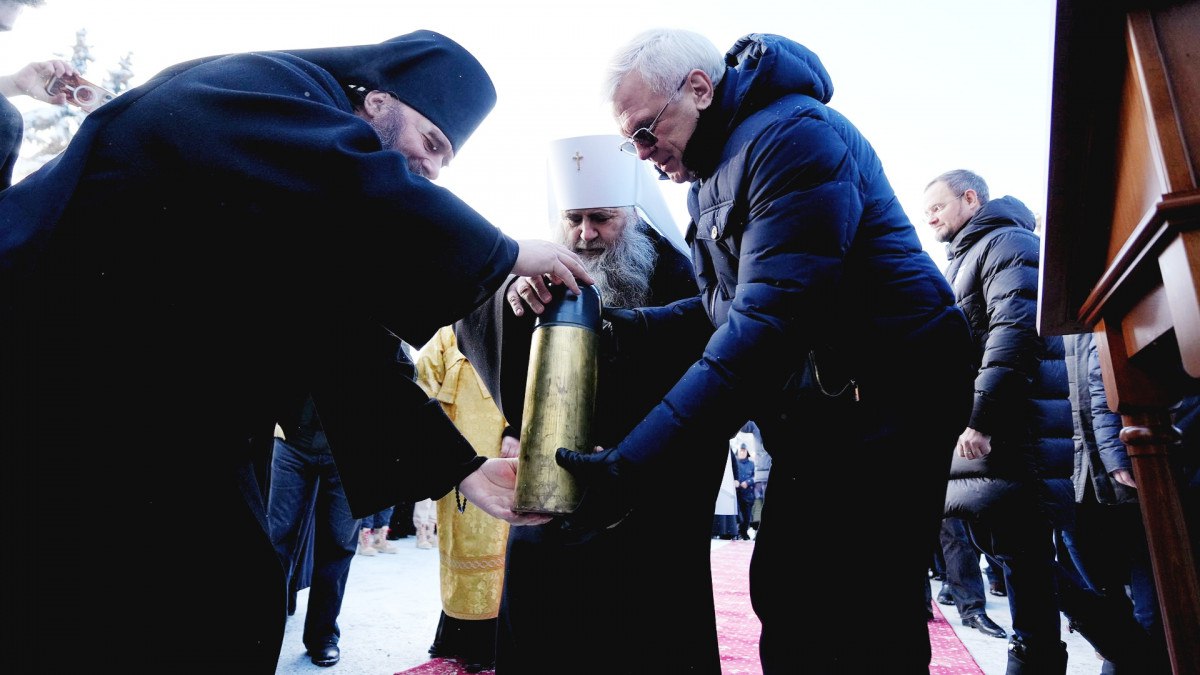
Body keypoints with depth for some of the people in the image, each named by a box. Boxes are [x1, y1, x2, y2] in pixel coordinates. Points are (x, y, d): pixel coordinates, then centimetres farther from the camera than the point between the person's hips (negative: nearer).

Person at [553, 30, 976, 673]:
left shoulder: (792, 136, -17)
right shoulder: (713, 173, 13)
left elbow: (768, 321, -28)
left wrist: (633, 463, -31)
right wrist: (626, 327, -6)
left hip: (883, 397, -9)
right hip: (813, 408, 9)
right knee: (782, 597, 11)